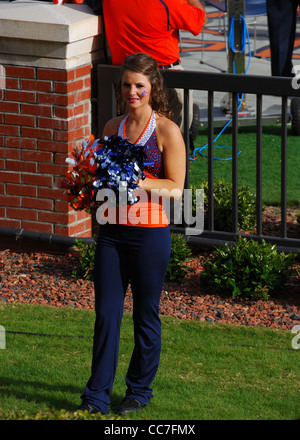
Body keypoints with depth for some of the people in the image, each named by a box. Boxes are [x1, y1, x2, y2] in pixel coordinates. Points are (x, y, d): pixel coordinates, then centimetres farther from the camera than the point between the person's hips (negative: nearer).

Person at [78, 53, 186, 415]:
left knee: (146, 314, 7)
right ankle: (96, 396, 8)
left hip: (150, 232, -4)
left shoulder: (167, 131, -6)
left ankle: (140, 390, 22)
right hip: (113, 230, 4)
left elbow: (176, 188, -8)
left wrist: (140, 183, -21)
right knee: (106, 312, 3)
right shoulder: (113, 128, 9)